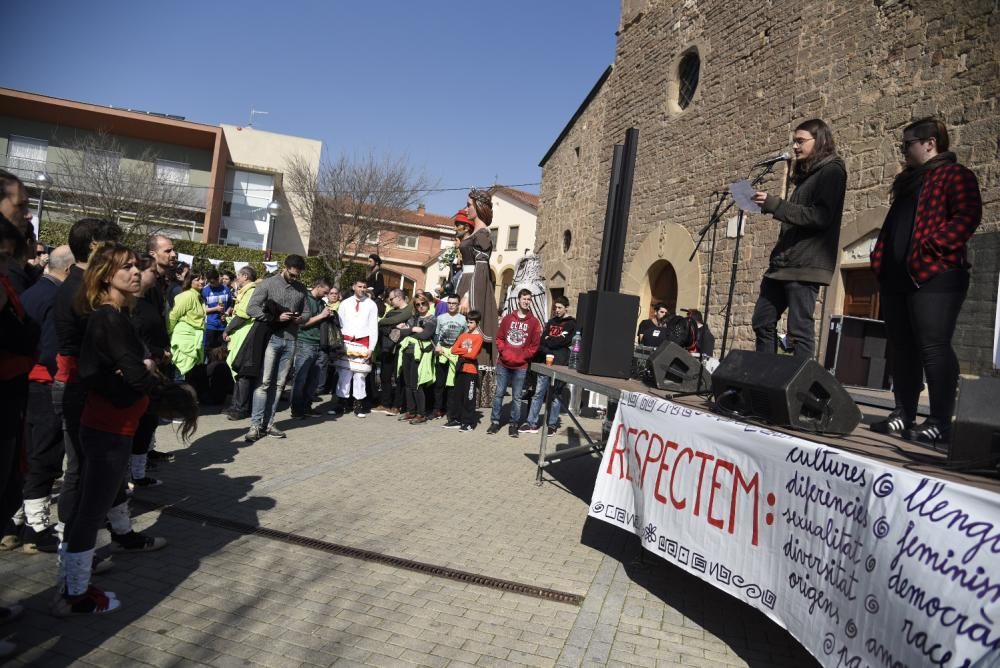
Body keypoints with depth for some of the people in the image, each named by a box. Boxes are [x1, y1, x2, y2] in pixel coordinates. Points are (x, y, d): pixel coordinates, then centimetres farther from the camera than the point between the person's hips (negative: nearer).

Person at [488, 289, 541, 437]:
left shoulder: (534, 322, 2)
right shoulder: (508, 318, 6)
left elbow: (534, 345, 0)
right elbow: (499, 338, 7)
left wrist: (521, 357, -8)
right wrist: (504, 352, -8)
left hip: (521, 366, -1)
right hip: (503, 364, 1)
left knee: (516, 396, 4)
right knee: (499, 393, 6)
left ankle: (514, 424, 12)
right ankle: (495, 422, 15)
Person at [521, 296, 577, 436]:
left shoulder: (572, 323, 1)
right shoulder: (551, 322, 18)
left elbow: (562, 341, -11)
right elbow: (543, 340, 9)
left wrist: (548, 341, 1)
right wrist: (553, 342, -9)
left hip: (560, 364, -5)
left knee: (556, 395, 3)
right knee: (538, 393, 3)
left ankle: (552, 425, 12)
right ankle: (532, 423, 6)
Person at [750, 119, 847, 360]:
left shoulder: (832, 171, -3)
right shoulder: (806, 174, 24)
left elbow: (820, 216, -16)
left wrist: (774, 204, -18)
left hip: (805, 265, -9)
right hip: (783, 262, 9)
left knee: (800, 329, -10)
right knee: (762, 322, 8)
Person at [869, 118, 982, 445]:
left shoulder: (955, 175, -1)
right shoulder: (908, 181, 24)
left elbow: (966, 217, -14)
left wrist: (929, 248, -19)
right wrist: (880, 259, 15)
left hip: (935, 274, -9)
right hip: (897, 275, 9)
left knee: (933, 347, -10)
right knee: (900, 346, 8)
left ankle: (940, 422, -4)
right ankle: (903, 414, 15)